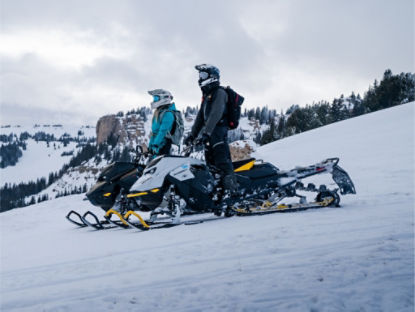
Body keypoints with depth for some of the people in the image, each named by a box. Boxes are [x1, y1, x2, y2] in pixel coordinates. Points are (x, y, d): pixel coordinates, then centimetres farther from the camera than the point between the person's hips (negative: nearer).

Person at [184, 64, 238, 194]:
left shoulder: (219, 92, -7)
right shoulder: (206, 95, 23)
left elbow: (215, 114, -22)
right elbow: (200, 116, 27)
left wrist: (207, 132, -31)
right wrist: (192, 135, 23)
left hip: (218, 132, -10)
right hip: (208, 135, 10)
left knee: (223, 164, -18)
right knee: (210, 165, 10)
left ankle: (232, 190, -25)